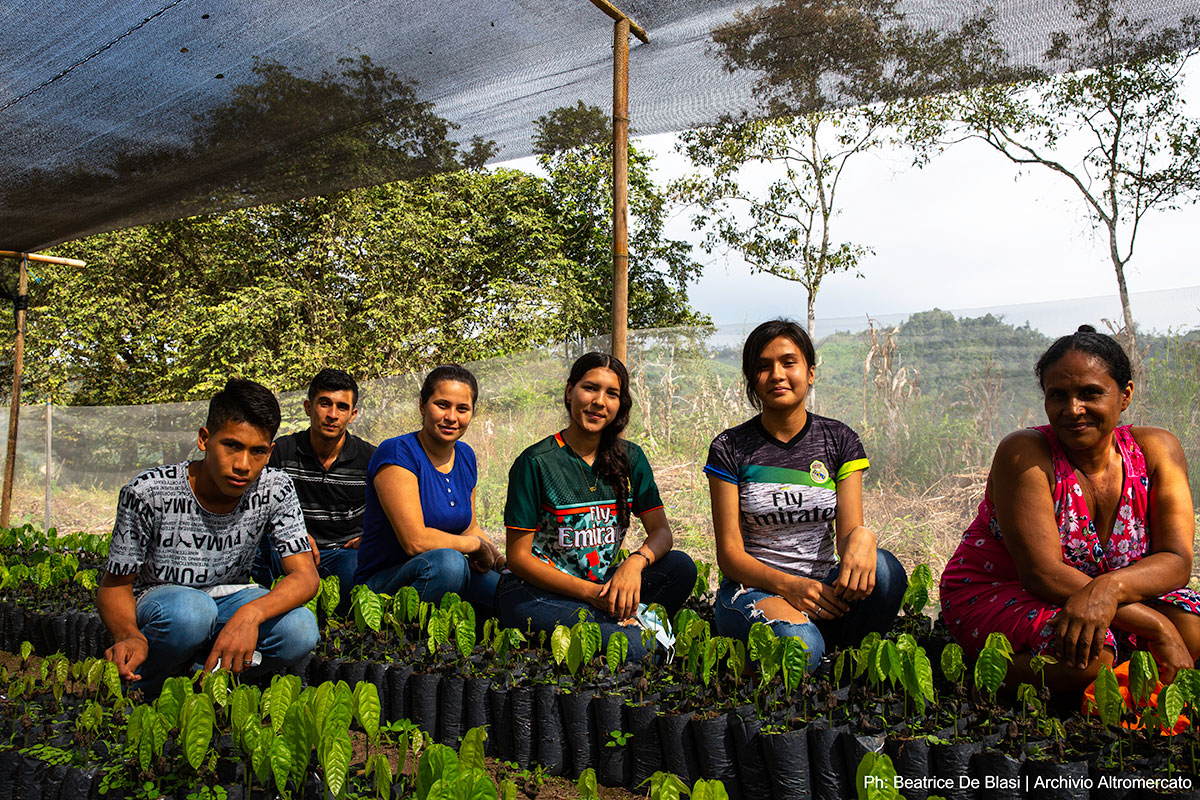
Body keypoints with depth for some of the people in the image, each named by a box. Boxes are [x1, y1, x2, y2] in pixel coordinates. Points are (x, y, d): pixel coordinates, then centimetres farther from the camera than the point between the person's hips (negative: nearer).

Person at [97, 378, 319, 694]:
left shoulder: (275, 489, -15)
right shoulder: (148, 493, -20)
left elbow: (305, 576, -19)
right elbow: (114, 586, -11)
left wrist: (251, 613, -40)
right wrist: (130, 635, -35)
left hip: (230, 599, 2)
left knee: (302, 630, -28)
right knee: (188, 610, -38)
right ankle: (136, 685, -7)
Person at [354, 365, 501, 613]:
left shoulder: (465, 456, 7)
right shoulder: (397, 453, -16)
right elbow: (415, 540, -24)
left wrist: (502, 561, 0)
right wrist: (477, 545, -11)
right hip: (381, 585, -6)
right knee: (447, 561, -37)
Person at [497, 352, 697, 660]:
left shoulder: (630, 459, 6)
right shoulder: (536, 462, -9)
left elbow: (661, 531, 3)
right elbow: (518, 556, -9)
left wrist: (636, 562, -21)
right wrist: (591, 593, -19)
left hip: (600, 585, 6)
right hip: (535, 592, -6)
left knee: (681, 567, -19)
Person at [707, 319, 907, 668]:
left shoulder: (839, 440, 6)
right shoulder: (730, 448, -1)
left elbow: (847, 531, -1)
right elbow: (730, 553, -5)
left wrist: (861, 537, -28)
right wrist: (788, 586, -23)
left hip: (823, 585, 3)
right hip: (753, 587, -3)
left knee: (883, 568, -30)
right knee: (798, 644, -36)